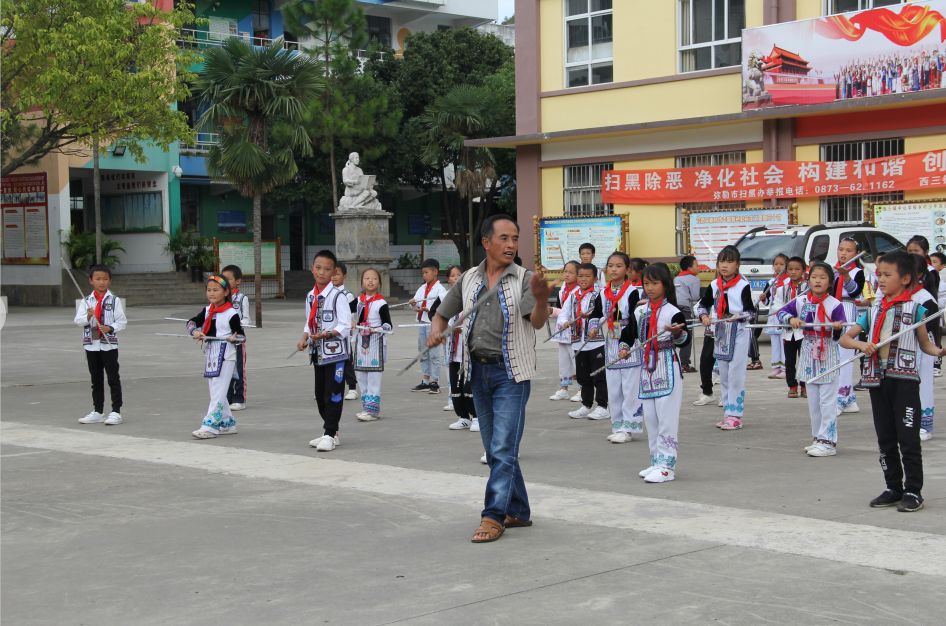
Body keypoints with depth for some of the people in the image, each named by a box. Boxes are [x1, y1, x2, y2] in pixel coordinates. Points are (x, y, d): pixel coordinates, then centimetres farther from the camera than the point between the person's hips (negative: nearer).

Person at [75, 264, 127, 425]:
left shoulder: (114, 300, -3)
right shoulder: (86, 301, 5)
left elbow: (122, 321, -4)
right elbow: (78, 320, -5)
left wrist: (110, 328, -20)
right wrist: (88, 316, -24)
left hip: (109, 344, -3)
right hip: (91, 345, 3)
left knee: (113, 378, -1)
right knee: (96, 379, 12)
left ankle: (116, 412, 3)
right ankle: (97, 412, 20)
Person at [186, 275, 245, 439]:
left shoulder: (231, 313, -8)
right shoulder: (207, 311, 10)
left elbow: (241, 335, -3)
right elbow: (192, 322, 15)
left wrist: (233, 338, -24)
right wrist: (195, 332, -6)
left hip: (225, 356, -8)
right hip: (210, 355, 8)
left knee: (218, 392, -10)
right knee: (215, 392, 13)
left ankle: (209, 426, -14)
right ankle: (228, 424, 24)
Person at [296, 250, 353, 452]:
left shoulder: (337, 296, -12)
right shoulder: (310, 297, 9)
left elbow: (345, 327, -17)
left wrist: (327, 334, -30)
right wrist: (304, 338, -1)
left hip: (335, 353, -7)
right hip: (317, 353, 7)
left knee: (333, 395, -6)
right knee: (320, 395, 13)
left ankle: (330, 435, -1)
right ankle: (330, 432, 24)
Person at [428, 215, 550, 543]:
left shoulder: (524, 278, -6)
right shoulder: (469, 279, 7)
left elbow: (537, 322, -19)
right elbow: (442, 315, 16)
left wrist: (541, 299, -41)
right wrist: (436, 331, -7)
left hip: (511, 372, -5)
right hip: (479, 371, 5)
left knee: (503, 449, -9)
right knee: (495, 450, 13)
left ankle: (494, 516, -6)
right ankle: (518, 511, 24)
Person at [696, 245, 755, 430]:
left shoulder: (743, 285, -8)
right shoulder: (714, 285, 6)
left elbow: (751, 311, -7)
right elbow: (702, 305, 14)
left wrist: (738, 316, -25)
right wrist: (704, 316, -6)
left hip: (739, 333, -6)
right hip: (720, 332, 6)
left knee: (736, 374, -7)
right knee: (723, 375, 11)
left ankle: (735, 415, -5)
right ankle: (728, 413, 19)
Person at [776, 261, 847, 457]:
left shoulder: (834, 304, -10)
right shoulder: (800, 301, 1)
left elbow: (840, 335, -9)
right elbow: (781, 312, 8)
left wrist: (839, 327, -32)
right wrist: (791, 318, -12)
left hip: (827, 356, -5)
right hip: (809, 354, 5)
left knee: (827, 401, -5)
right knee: (813, 401, 13)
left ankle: (828, 441, -1)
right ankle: (818, 438, 23)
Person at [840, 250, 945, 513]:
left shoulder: (914, 309, -1)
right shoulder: (874, 311, 12)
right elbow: (845, 338, 12)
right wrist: (861, 345, -8)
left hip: (904, 379, -5)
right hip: (877, 379, 5)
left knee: (908, 438, -4)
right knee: (885, 439, 10)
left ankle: (913, 491, 3)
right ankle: (894, 488, 20)